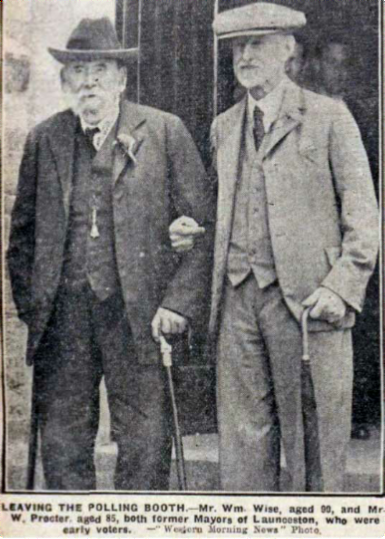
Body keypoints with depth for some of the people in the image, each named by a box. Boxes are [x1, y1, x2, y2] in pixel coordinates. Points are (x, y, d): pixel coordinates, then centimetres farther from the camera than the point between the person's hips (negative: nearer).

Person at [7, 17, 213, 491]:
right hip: (62, 313, 3)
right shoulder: (43, 140, 11)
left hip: (137, 312, -2)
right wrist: (28, 302, 6)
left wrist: (179, 302, -7)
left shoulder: (164, 132, 2)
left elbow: (201, 224, 0)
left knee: (145, 439, 2)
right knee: (61, 441, 8)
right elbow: (22, 231, 16)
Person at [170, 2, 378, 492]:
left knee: (312, 435, 3)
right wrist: (190, 234, 5)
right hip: (238, 299, 4)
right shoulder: (223, 128, 18)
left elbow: (363, 214, 0)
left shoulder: (328, 117, 3)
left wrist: (341, 287, -11)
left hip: (306, 298, -4)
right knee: (242, 437, 6)